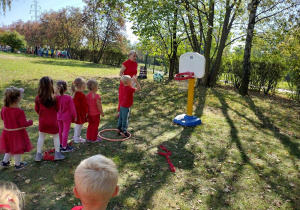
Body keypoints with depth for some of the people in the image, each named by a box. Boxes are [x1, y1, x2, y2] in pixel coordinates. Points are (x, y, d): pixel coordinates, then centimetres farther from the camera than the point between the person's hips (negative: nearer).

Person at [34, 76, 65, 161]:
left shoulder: (38, 98, -10)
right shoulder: (54, 98, -16)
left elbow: (36, 109, 1)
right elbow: (57, 109, -5)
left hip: (42, 121, 2)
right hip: (53, 122, -2)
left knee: (41, 137, 16)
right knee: (56, 136, 14)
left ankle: (38, 155, 22)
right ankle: (57, 154, 19)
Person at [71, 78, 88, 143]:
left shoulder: (74, 93, 4)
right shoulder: (81, 95, -22)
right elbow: (84, 104, -17)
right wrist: (86, 112, -7)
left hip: (76, 110, 9)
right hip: (80, 112, -9)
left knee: (77, 124, 22)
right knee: (79, 124, 4)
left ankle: (75, 136, 35)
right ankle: (77, 138, 14)